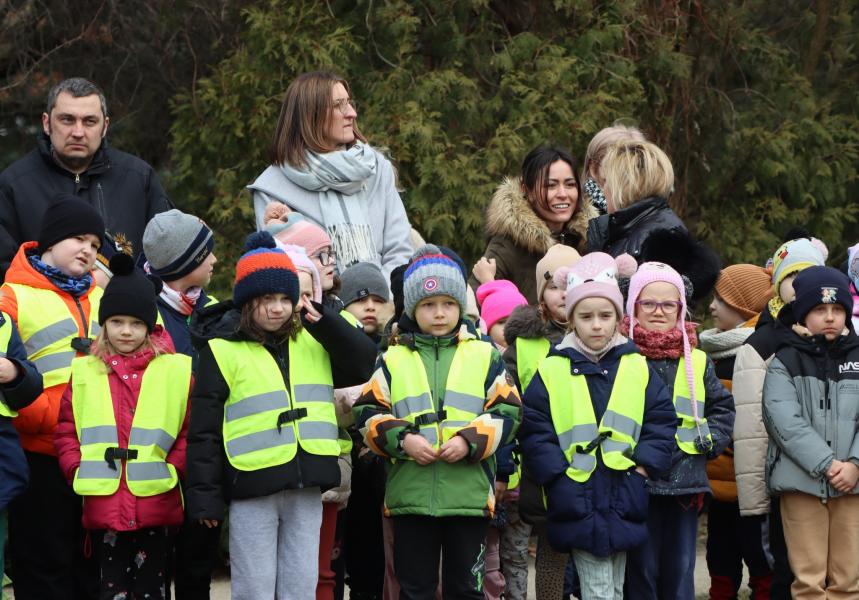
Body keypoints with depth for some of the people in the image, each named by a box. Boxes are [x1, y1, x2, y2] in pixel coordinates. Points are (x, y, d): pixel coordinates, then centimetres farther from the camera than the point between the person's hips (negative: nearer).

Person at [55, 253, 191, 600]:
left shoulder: (176, 370, 2)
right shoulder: (85, 373, 8)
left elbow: (191, 429, 2)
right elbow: (66, 429, 10)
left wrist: (173, 468, -7)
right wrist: (79, 471, -2)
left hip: (157, 507, -1)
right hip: (104, 505, 1)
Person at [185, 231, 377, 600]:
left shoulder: (313, 341, 12)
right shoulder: (221, 349, -3)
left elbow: (362, 364, 2)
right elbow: (204, 429, -4)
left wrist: (323, 321, -6)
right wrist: (205, 497, -7)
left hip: (306, 488, 4)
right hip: (252, 489, -4)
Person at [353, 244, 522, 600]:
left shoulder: (485, 356, 8)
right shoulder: (393, 360, 9)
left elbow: (507, 411, 3)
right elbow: (369, 413, 6)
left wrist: (470, 440, -12)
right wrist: (401, 439, -11)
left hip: (469, 494, 0)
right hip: (410, 494, 1)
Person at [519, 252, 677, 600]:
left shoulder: (637, 368, 7)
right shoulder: (552, 370, 0)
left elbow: (661, 421, 7)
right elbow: (534, 430, -3)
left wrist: (643, 465, -5)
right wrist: (558, 473, -11)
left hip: (623, 498, 3)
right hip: (578, 500, -3)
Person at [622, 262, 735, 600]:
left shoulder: (697, 361, 13)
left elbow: (723, 407, 19)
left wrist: (708, 439, 3)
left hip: (685, 482, 4)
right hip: (636, 482, -4)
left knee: (680, 572, 9)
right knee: (641, 571, -1)